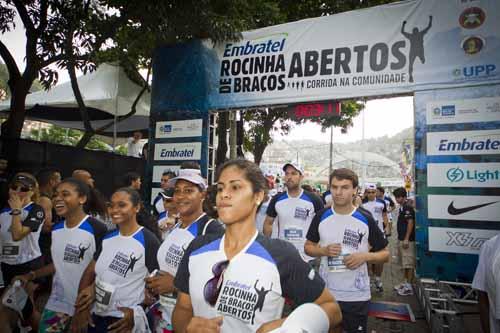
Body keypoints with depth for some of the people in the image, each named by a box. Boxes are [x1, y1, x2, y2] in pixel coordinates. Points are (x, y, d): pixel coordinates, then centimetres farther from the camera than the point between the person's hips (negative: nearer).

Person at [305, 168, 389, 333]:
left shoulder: (366, 219, -7)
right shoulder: (321, 217, -3)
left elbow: (385, 253, 0)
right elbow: (308, 247, 6)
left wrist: (365, 256, -19)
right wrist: (324, 250, -14)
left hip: (357, 295, -1)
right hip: (326, 292, 1)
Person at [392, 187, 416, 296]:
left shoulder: (408, 207, -15)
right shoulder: (401, 207, 14)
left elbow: (410, 223, -20)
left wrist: (406, 239, -22)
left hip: (407, 240, -10)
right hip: (401, 239, 10)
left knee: (409, 263, -3)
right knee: (404, 263, 17)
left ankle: (409, 287, 2)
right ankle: (405, 282, 26)